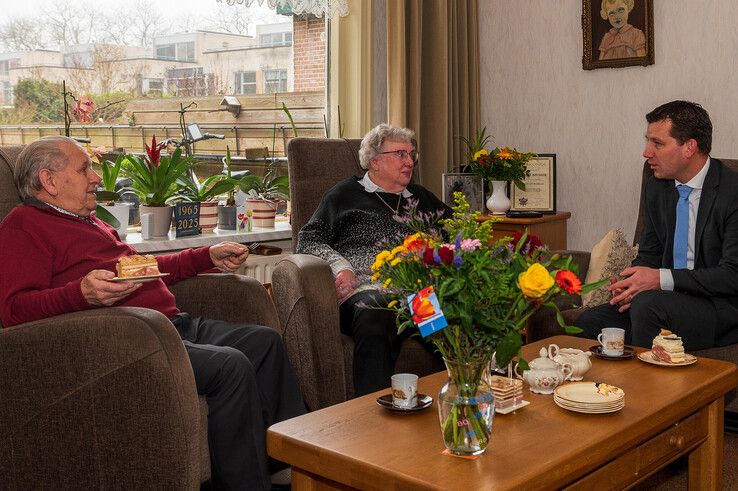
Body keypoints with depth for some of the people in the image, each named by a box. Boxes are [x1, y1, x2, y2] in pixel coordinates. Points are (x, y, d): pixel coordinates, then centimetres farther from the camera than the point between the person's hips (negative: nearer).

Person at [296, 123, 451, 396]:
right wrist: (339, 266, -7)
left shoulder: (421, 198, 32)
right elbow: (308, 239, 12)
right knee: (374, 321, -41)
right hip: (368, 288, -3)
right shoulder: (346, 195, 19)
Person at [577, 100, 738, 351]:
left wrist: (661, 279, -21)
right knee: (588, 322, -14)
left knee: (648, 304, -32)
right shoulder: (657, 186, 8)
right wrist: (629, 284, -9)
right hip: (667, 296, 6)